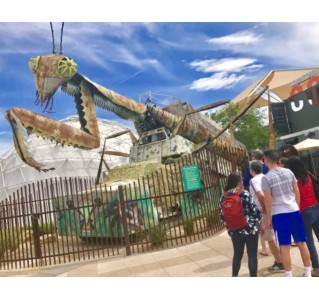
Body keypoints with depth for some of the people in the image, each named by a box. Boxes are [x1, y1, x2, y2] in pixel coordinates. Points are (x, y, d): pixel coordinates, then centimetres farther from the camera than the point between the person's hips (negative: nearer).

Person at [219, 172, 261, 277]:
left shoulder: (223, 197, 1)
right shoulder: (245, 194, -13)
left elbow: (222, 215, 6)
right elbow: (255, 211, -11)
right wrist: (258, 221, 5)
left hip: (234, 230, 5)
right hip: (250, 228, -5)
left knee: (237, 254, 18)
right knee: (252, 255, 6)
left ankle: (234, 277, 24)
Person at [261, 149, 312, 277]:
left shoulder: (266, 178, -11)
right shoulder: (289, 172, 2)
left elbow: (268, 200, -11)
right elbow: (297, 192, 7)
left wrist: (268, 217, -1)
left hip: (279, 214, -4)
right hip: (294, 211, 5)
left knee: (284, 246, 3)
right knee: (302, 243, 12)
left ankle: (289, 277, 9)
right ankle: (308, 274, 22)